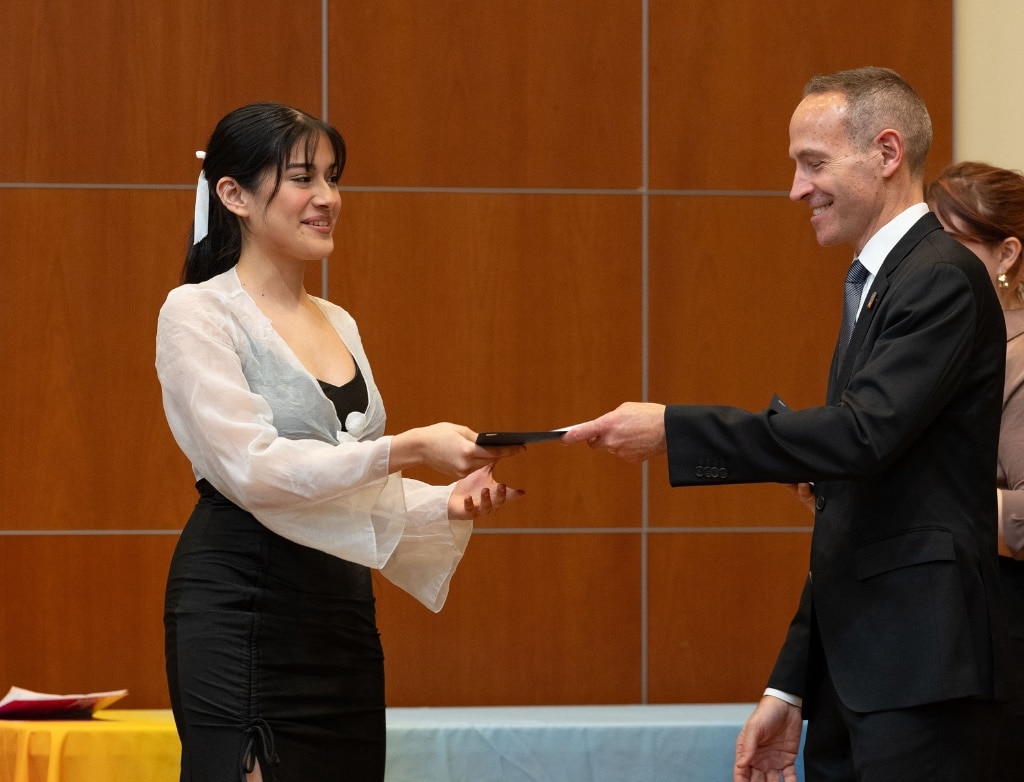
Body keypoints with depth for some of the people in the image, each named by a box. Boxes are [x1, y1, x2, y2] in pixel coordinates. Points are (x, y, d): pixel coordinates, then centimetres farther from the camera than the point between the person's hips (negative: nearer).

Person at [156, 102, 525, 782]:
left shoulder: (338, 324, 17)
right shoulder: (198, 312, -6)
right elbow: (252, 469, -17)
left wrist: (448, 502, 0)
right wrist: (410, 449, -22)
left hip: (342, 616, 7)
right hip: (243, 610, -7)